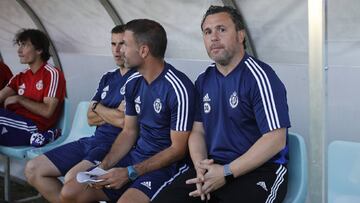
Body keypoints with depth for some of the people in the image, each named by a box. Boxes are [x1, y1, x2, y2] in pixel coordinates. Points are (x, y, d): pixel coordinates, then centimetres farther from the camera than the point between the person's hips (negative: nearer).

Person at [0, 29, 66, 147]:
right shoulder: (20, 77, 23)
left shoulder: (52, 74, 0)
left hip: (32, 127, -7)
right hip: (14, 123, 7)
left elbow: (47, 111, -9)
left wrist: (19, 99, -7)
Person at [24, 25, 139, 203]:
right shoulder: (108, 78, 16)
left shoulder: (138, 79, -10)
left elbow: (123, 121, -18)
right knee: (33, 170, 3)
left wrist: (98, 107, 0)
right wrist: (113, 113, -7)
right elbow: (91, 119, 12)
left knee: (72, 178, -33)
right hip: (93, 141, 9)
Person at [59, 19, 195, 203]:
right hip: (135, 157, 7)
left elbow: (178, 149, -17)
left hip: (166, 165, -7)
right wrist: (104, 166, -3)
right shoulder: (133, 84, 6)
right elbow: (129, 132, 12)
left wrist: (130, 173, -17)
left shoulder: (178, 88, -18)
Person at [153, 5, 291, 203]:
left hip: (260, 169, -6)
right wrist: (200, 166, -6)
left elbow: (276, 140, -16)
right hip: (214, 167, 6)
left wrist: (226, 173, -17)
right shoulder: (204, 81, 12)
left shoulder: (259, 76, -10)